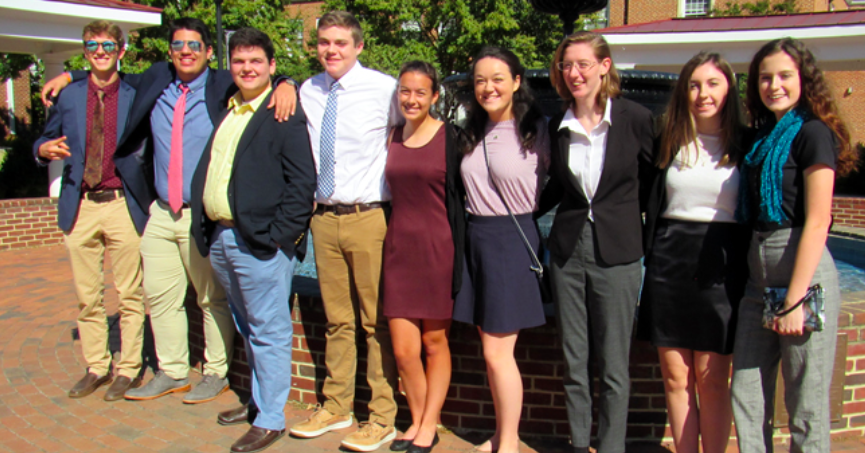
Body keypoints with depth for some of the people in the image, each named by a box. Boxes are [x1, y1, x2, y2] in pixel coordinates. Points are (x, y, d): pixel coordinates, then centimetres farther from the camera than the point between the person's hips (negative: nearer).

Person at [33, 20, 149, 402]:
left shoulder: (136, 96, 3)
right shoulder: (67, 97, 11)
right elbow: (47, 140, 17)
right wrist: (44, 149, -6)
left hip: (123, 206, -3)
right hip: (79, 207, 3)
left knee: (130, 295, 2)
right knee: (86, 296, 10)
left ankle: (129, 370, 14)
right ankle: (96, 367, 24)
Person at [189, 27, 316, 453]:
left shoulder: (284, 114, -9)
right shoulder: (224, 110, 15)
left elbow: (303, 181, -15)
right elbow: (206, 171, 17)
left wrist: (280, 235, -18)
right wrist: (203, 227, 8)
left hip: (260, 242, -8)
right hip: (221, 237, 9)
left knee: (269, 332, 1)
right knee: (248, 328, 20)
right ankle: (259, 400, 36)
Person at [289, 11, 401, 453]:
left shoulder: (384, 89, -6)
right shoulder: (307, 91, 9)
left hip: (368, 216, -5)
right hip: (323, 215, 5)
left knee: (377, 321, 2)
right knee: (336, 319, 15)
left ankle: (383, 417, 15)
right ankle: (336, 407, 30)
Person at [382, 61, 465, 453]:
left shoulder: (448, 136, -5)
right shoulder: (393, 137, 9)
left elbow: (458, 199, -6)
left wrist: (458, 259, -10)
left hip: (437, 248, -4)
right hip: (398, 248, 4)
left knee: (434, 341, 9)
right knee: (403, 350, 4)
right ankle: (418, 421, 26)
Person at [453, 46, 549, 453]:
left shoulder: (534, 130, -8)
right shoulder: (473, 134, 10)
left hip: (513, 239, -6)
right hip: (476, 237, 6)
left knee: (497, 352, -3)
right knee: (491, 350, 12)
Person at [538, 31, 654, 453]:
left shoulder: (635, 117, -6)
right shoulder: (558, 126, 4)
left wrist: (649, 236, 3)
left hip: (616, 252, -3)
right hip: (567, 248, 3)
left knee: (613, 367, 5)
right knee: (573, 361, 11)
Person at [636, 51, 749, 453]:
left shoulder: (747, 144, 2)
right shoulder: (670, 142, 10)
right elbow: (652, 206, 14)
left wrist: (751, 270, -2)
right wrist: (652, 254, 6)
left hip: (722, 265, -2)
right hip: (670, 262, 3)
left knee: (711, 379, 0)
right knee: (675, 377, 6)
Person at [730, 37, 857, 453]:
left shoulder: (813, 133, -7)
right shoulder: (761, 137, 15)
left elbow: (817, 223, -13)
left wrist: (794, 300, -17)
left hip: (804, 273, -7)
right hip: (758, 277, 7)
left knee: (805, 403, 2)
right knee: (747, 397, 9)